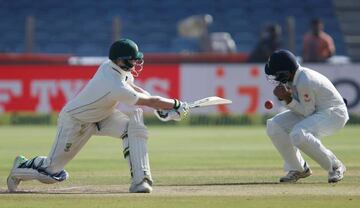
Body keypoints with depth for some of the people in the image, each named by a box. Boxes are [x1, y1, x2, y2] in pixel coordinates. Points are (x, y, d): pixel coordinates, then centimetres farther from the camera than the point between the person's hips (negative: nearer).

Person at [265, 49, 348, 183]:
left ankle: (335, 167, -14)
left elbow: (308, 112, -22)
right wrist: (284, 98, -14)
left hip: (334, 113, -10)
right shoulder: (292, 78, -2)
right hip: (312, 111, 10)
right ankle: (297, 169, 7)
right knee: (273, 125, -3)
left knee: (298, 134, -34)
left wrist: (288, 99, -26)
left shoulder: (304, 82, -29)